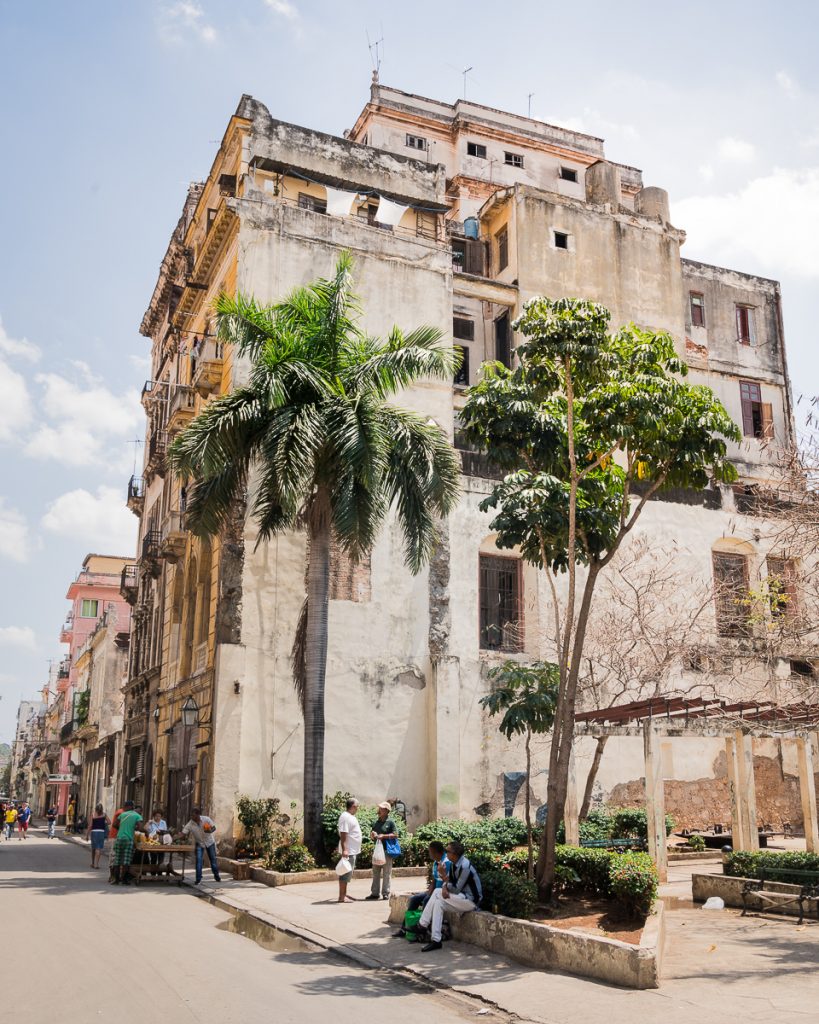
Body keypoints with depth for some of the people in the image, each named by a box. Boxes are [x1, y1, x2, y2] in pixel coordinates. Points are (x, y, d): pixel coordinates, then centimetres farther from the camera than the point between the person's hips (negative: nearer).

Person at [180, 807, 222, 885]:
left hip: (209, 841, 0)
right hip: (199, 843, 0)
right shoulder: (190, 824, -22)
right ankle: (198, 879, -6)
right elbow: (183, 833, -24)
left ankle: (217, 875, 30)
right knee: (199, 860, -14)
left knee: (213, 859, 10)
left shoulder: (206, 819, -24)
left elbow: (214, 828, -13)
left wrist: (210, 831, -34)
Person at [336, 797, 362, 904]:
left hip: (353, 850, 10)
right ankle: (342, 896, -5)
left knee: (349, 873, 14)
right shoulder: (345, 817, -16)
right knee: (346, 873, -7)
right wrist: (344, 849, -28)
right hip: (348, 851, -10)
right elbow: (343, 834, -23)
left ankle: (344, 894, 21)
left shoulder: (351, 816, 16)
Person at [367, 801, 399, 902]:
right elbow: (371, 836, 19)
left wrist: (383, 836, -15)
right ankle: (375, 893, 15)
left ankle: (385, 893, 4)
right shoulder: (375, 822, 14)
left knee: (386, 873, -1)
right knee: (376, 872, 9)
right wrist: (372, 835, -4)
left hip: (387, 850, -6)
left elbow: (395, 835, -9)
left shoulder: (390, 822, -3)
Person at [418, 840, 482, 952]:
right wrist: (444, 888, -15)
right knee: (439, 902, -9)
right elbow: (449, 881, 8)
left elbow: (456, 889, -21)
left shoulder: (465, 866, -22)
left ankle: (422, 925, -9)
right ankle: (435, 940, -10)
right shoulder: (455, 864, 7)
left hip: (471, 900, -9)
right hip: (462, 897, 9)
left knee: (437, 893, -17)